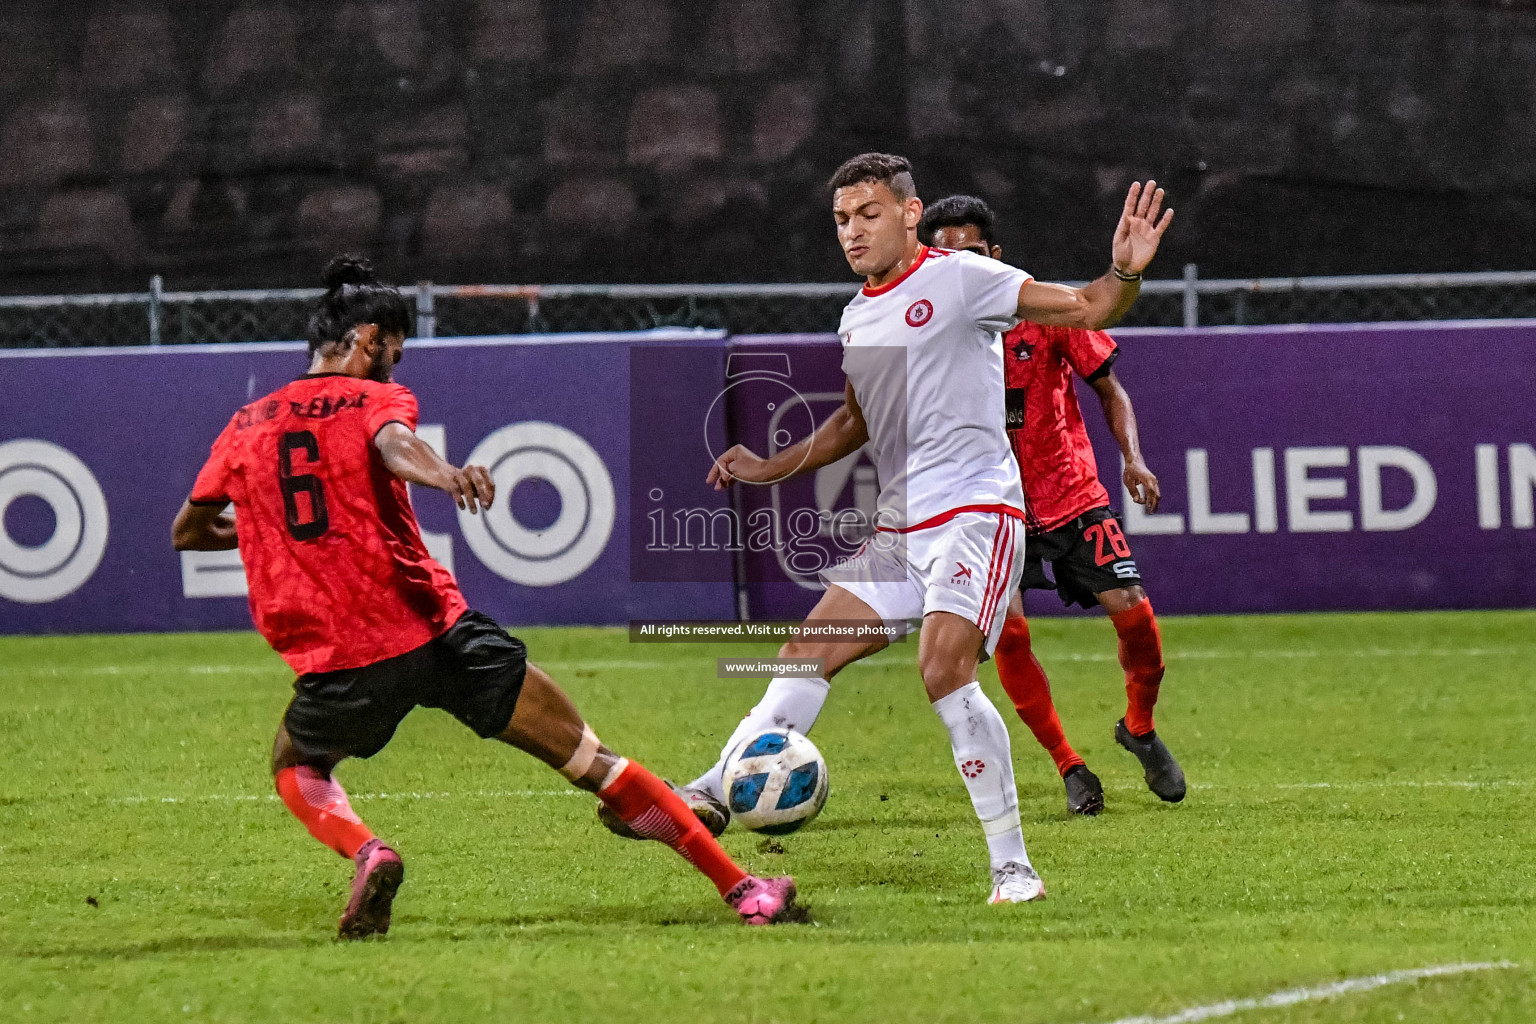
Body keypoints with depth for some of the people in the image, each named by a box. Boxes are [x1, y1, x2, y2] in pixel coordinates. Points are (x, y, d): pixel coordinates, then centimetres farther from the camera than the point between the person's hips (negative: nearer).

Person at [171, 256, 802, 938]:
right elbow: (395, 446, -21)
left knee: (295, 769, 32)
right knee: (590, 761, 7)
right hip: (435, 631, -2)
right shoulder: (371, 398, 3)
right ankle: (738, 887, 4)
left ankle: (364, 852, 0)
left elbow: (186, 533, 27)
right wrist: (445, 477, -42)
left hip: (336, 669, 2)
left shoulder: (243, 428, 14)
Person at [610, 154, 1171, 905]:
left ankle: (1013, 866, -16)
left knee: (943, 669, -21)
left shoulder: (959, 280, -6)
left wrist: (1124, 274, -30)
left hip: (975, 510, -8)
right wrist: (774, 468, 25)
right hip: (899, 526, 8)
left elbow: (1083, 310, -10)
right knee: (810, 651, 3)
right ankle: (713, 795, 7)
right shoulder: (857, 319, 17)